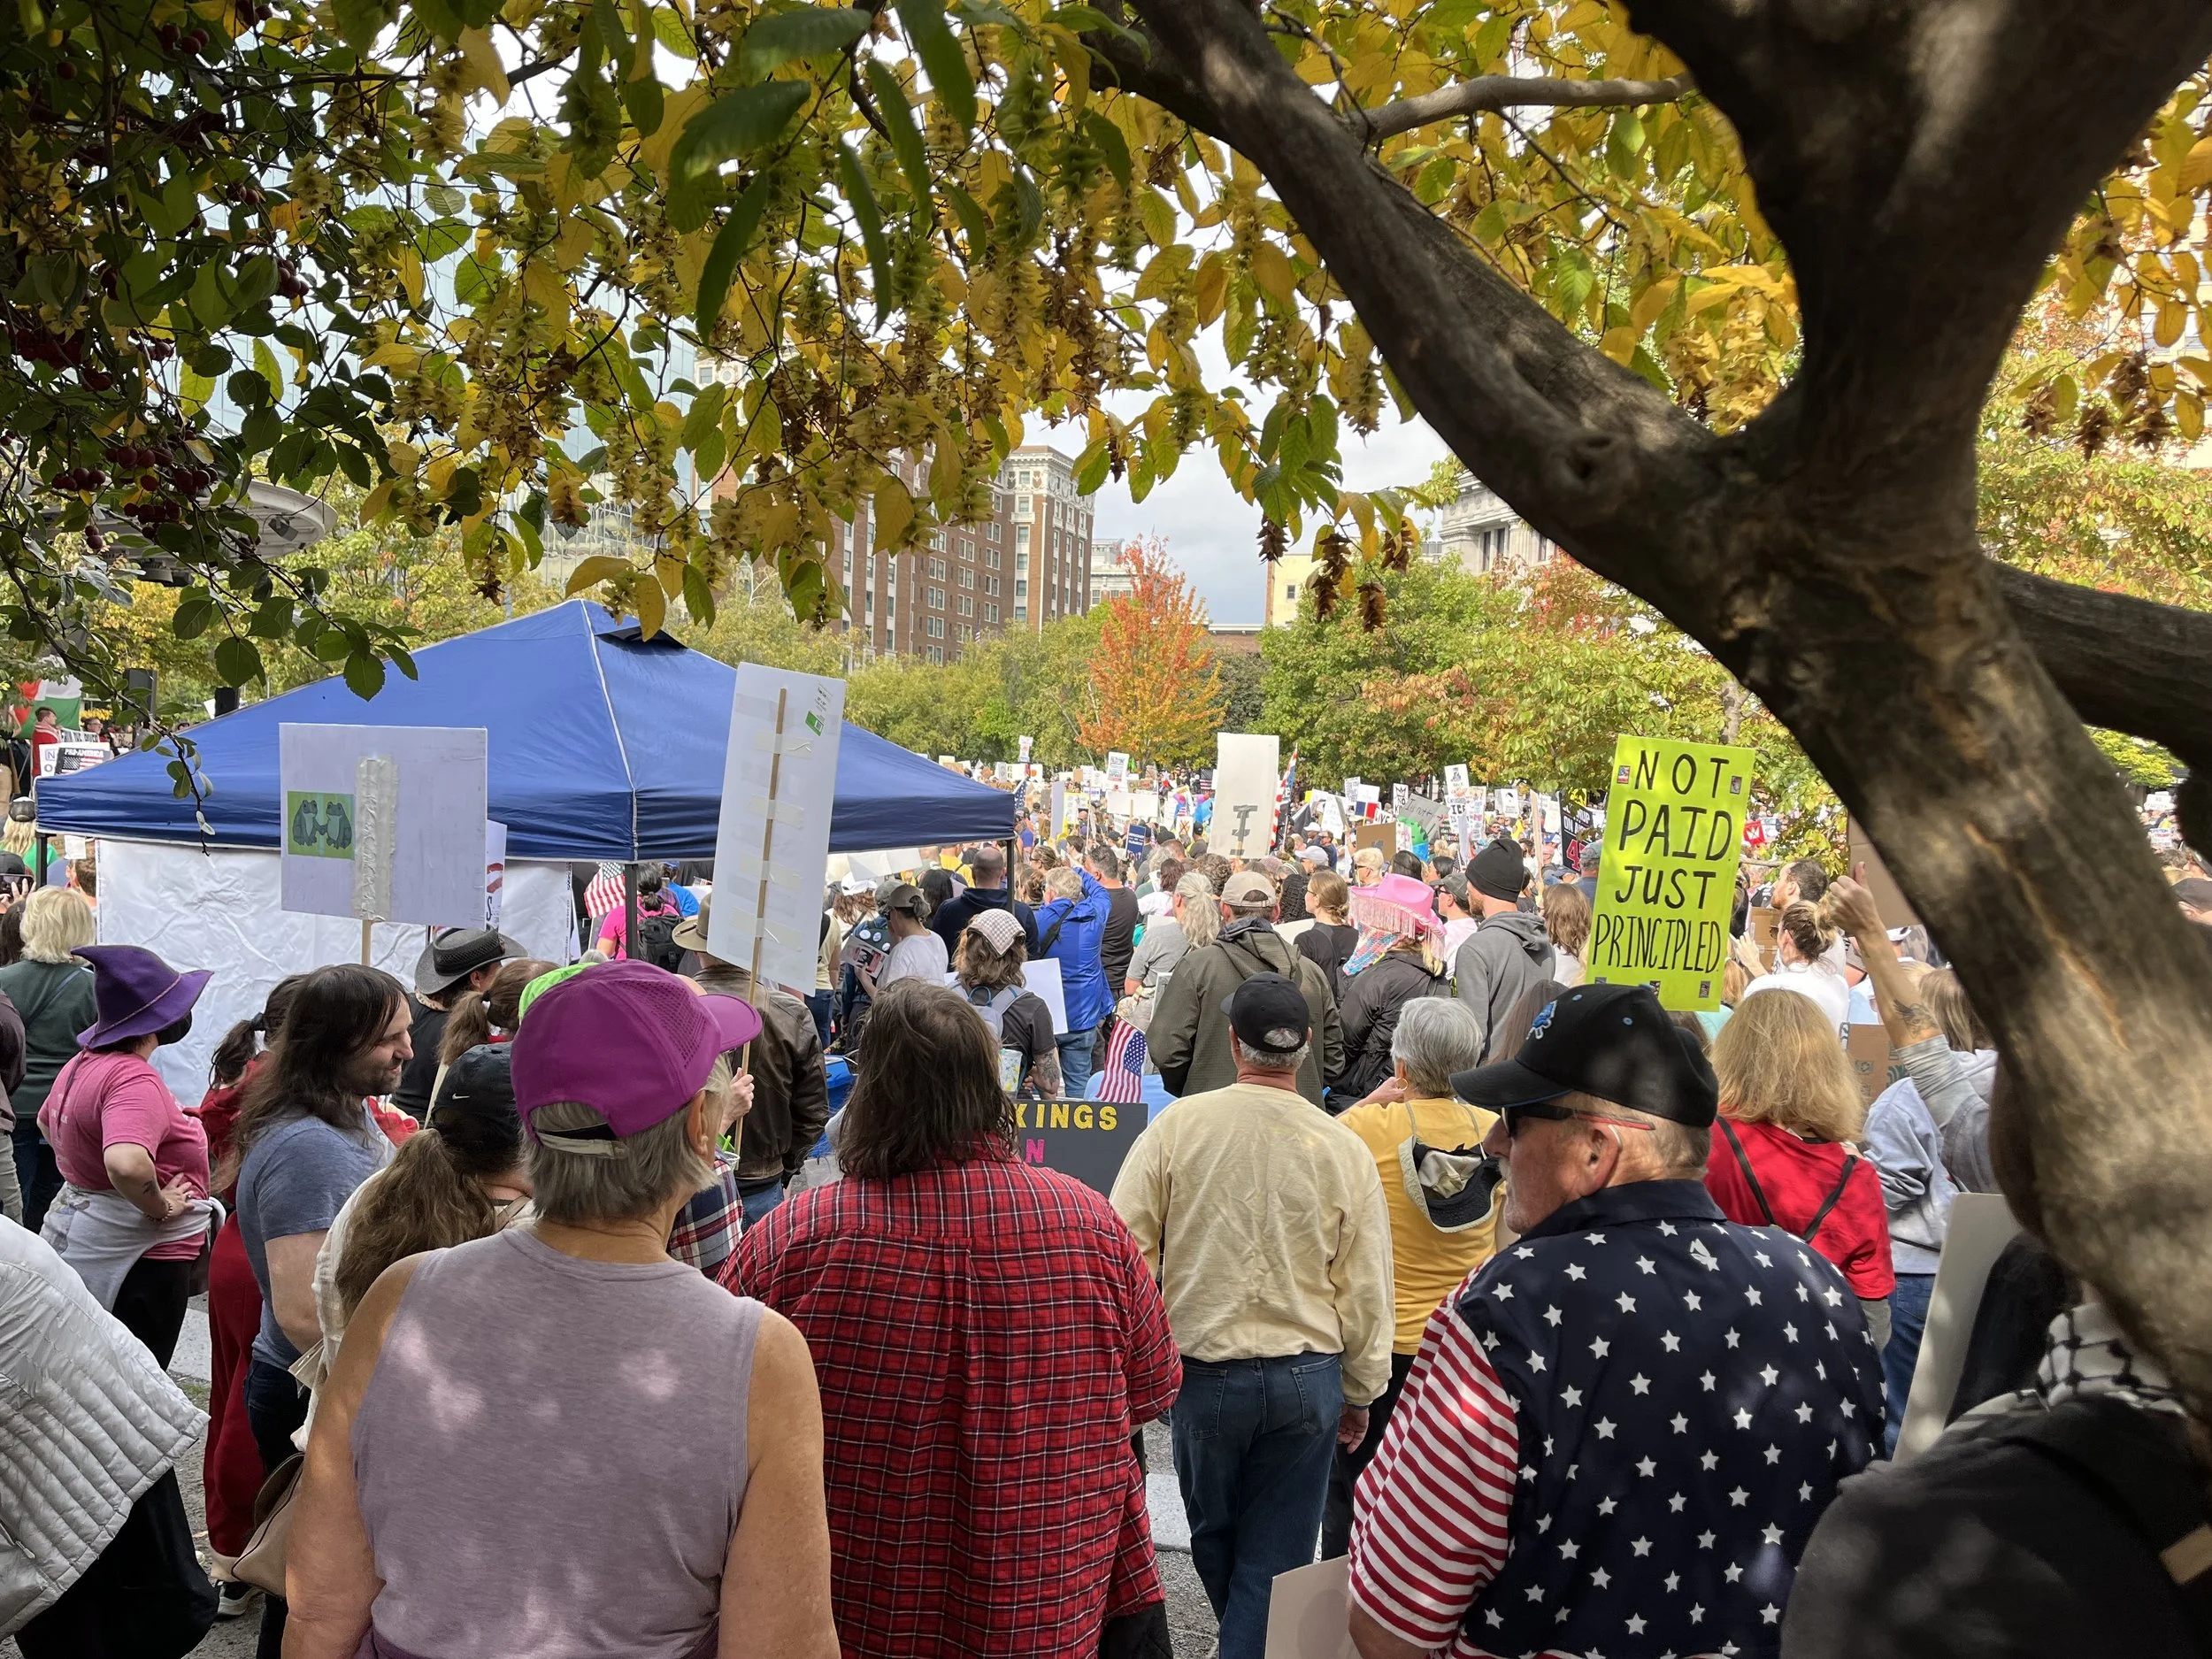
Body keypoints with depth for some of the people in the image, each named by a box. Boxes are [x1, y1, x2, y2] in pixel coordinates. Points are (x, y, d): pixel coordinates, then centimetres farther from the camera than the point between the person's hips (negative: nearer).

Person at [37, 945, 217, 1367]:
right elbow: (127, 1165, -42)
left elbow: (47, 1121, 28)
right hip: (141, 1257, -10)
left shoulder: (83, 1064, 6)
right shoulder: (134, 1078, -25)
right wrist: (160, 1207, -25)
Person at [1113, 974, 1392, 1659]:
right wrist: (1359, 1393, 12)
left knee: (1214, 1538, 24)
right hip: (1308, 1379, 0)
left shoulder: (1177, 1125, -11)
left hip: (1203, 1371, 0)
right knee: (1274, 1560, 12)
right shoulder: (1344, 1147, -8)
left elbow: (1127, 1249, -7)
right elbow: (1366, 1288, -2)